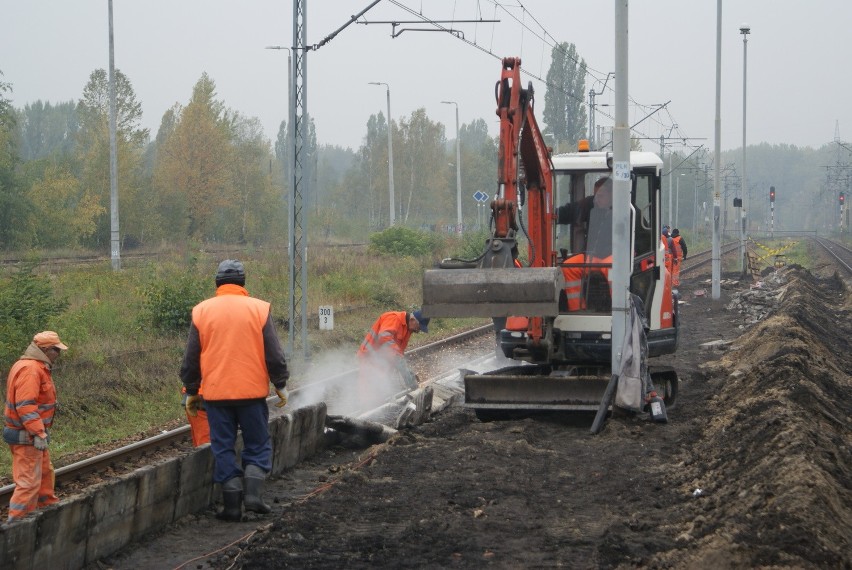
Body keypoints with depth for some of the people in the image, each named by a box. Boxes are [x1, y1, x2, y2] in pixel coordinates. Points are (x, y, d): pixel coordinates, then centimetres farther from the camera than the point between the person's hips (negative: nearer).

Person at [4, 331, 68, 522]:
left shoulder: (37, 367, 13)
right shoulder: (30, 369, -21)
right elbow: (25, 406, -27)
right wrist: (39, 433, -27)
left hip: (32, 434, 11)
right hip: (27, 437, -11)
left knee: (45, 471, 24)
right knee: (29, 481, -7)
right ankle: (16, 522, -3)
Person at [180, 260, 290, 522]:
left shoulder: (201, 311, 3)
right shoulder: (259, 308, -1)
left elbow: (191, 358, 7)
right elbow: (274, 354, -1)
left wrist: (191, 392, 16)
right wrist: (281, 385, 10)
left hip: (216, 393, 1)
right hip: (252, 391, -1)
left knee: (223, 448, 7)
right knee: (257, 444, 11)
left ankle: (232, 504, 4)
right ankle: (253, 492, -4)